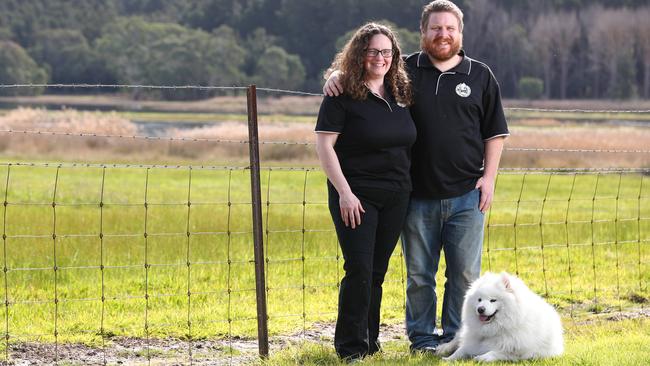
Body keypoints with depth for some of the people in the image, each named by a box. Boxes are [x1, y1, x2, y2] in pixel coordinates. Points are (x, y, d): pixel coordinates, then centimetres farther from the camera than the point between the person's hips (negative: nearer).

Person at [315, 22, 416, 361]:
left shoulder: (400, 94, 10)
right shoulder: (342, 95, -7)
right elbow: (323, 145, -11)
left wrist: (406, 186, 13)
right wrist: (344, 192, -16)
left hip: (395, 198, 5)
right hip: (356, 196, -5)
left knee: (377, 271, 9)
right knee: (359, 270, -9)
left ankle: (370, 340, 17)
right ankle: (351, 346, -3)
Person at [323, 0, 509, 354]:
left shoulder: (480, 75, 7)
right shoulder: (405, 71, 5)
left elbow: (495, 131, 9)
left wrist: (489, 176, -1)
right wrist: (337, 75, -9)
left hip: (465, 195, 0)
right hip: (418, 196, 0)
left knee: (465, 273, 3)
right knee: (419, 274, 6)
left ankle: (455, 338, 13)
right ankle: (422, 337, 18)